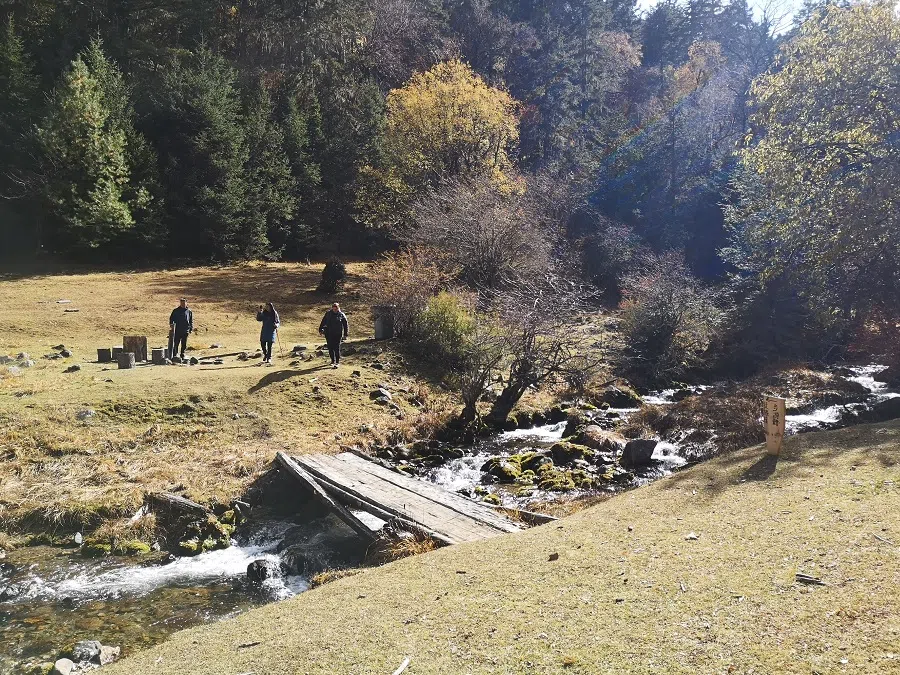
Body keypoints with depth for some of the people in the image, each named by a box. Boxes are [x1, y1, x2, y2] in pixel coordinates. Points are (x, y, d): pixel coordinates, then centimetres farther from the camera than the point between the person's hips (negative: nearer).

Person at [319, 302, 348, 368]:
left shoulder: (342, 315, -2)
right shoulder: (328, 314, 4)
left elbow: (346, 325, 2)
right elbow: (323, 322, 13)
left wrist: (345, 335, -1)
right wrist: (320, 330, 11)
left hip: (338, 335, -3)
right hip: (329, 334, 3)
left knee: (337, 348, -5)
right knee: (330, 348, 6)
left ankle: (337, 362, 2)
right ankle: (333, 360, 23)